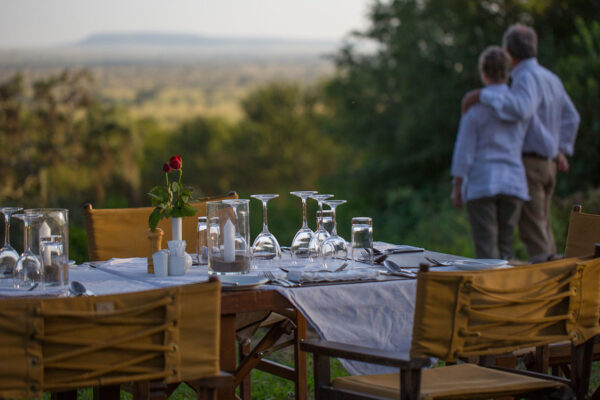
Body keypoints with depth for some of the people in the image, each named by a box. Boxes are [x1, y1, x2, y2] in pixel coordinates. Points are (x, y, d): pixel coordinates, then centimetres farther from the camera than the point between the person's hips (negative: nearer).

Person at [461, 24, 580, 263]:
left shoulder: (527, 77, -15)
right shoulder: (551, 78, 13)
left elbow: (521, 109, -34)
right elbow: (571, 118, 22)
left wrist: (482, 95, -29)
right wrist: (561, 150, 23)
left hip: (528, 161, -9)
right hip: (547, 164, 9)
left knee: (532, 230, -7)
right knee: (542, 227, 16)